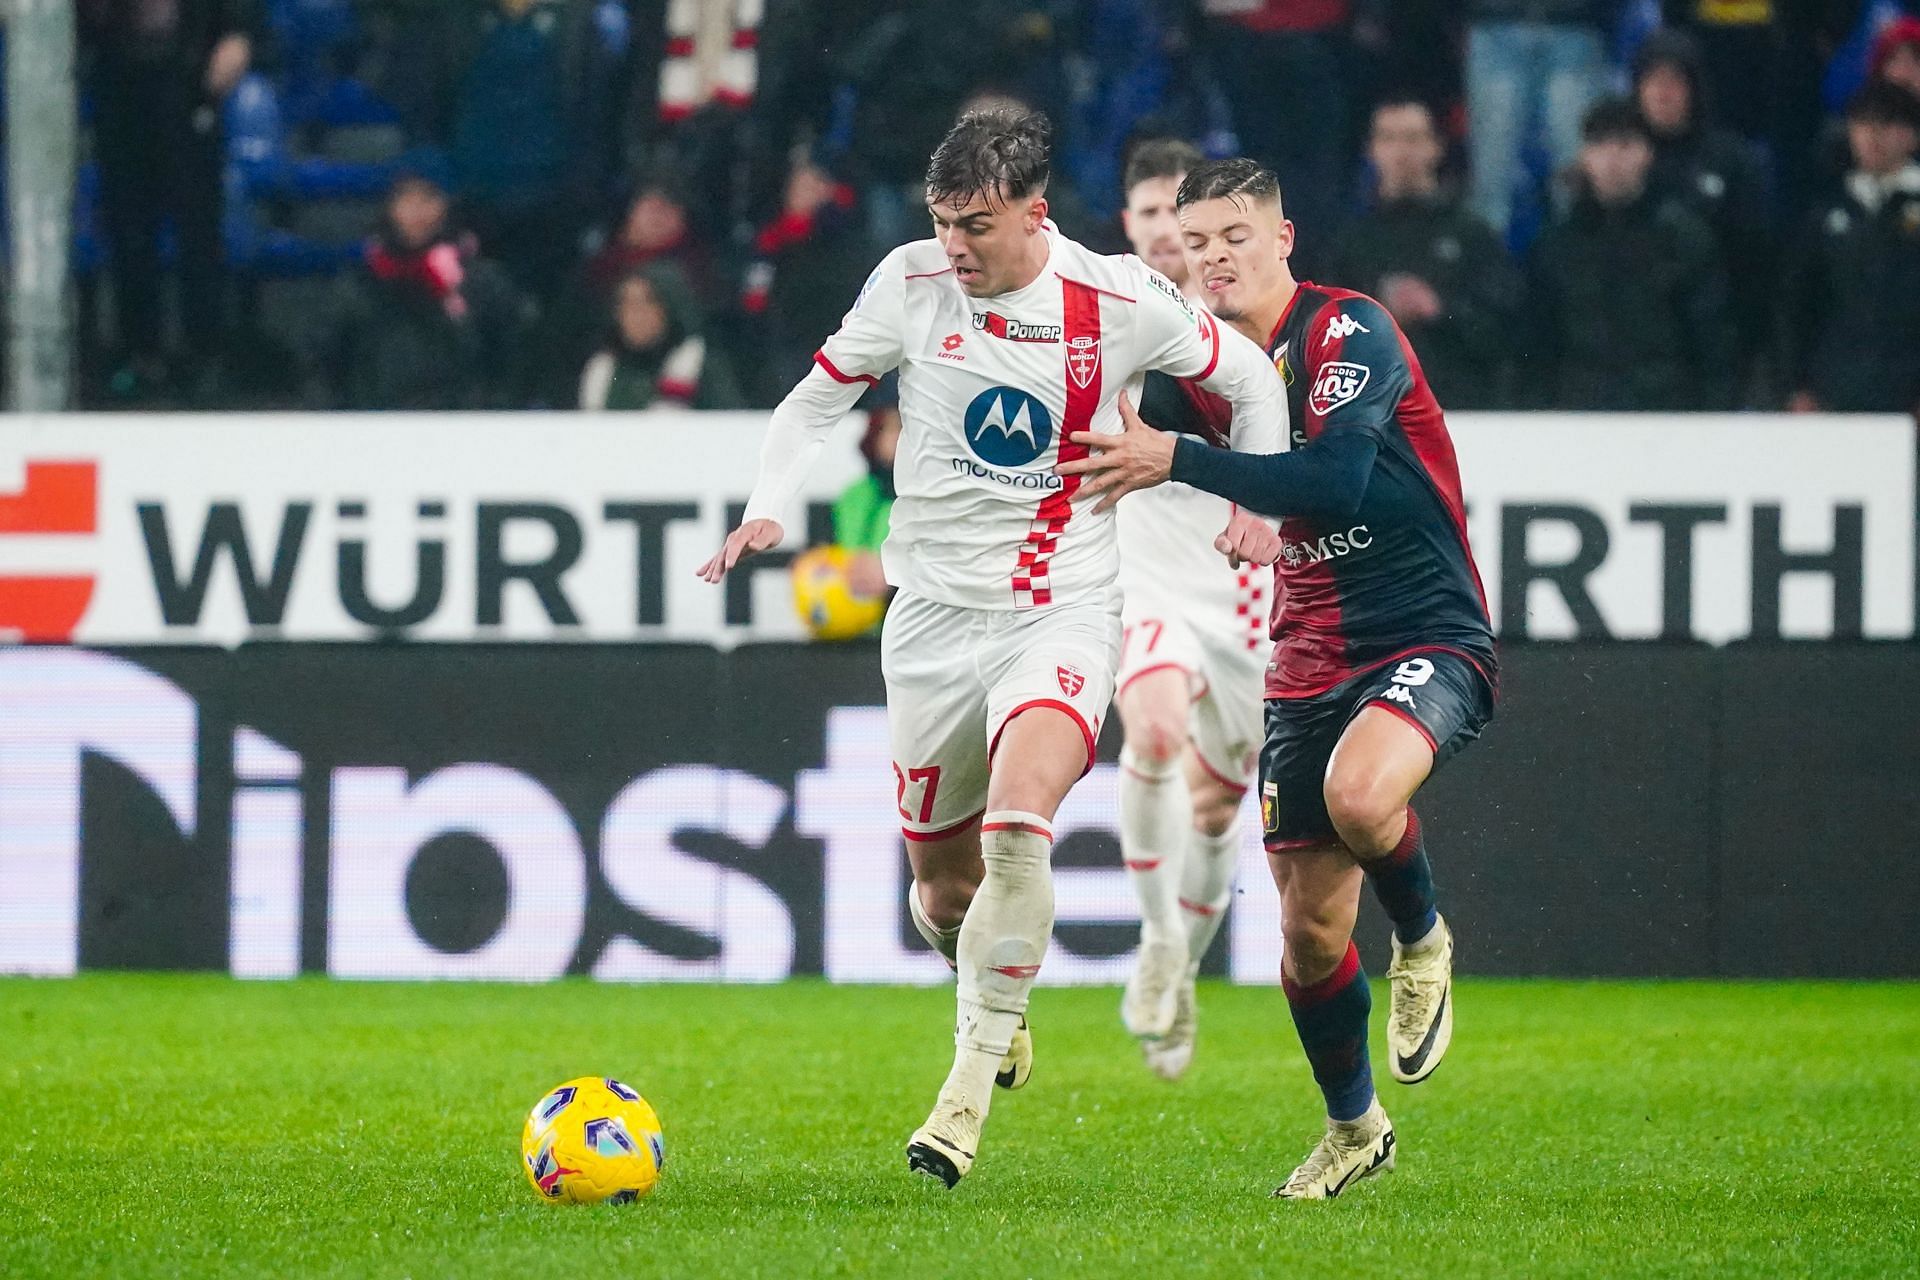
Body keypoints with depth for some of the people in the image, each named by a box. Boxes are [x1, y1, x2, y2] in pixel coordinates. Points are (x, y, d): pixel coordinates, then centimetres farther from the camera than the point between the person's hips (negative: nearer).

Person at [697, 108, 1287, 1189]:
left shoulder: (1119, 302, -8)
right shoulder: (913, 284, -4)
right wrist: (769, 509, -6)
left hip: (1064, 609, -3)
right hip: (935, 613, 3)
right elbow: (815, 400, 9)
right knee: (945, 886, 9)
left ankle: (973, 1082, -20)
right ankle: (995, 999, 45)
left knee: (1016, 825, -28)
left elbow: (1249, 377, 10)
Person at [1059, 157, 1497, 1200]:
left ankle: (1422, 942, -5)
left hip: (1428, 639, -7)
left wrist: (1173, 460, -29)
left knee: (1359, 793, -37)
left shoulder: (1351, 331, -15)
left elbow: (1332, 478, -30)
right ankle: (1353, 1128, 30)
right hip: (1310, 664, 7)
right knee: (1309, 931, 5)